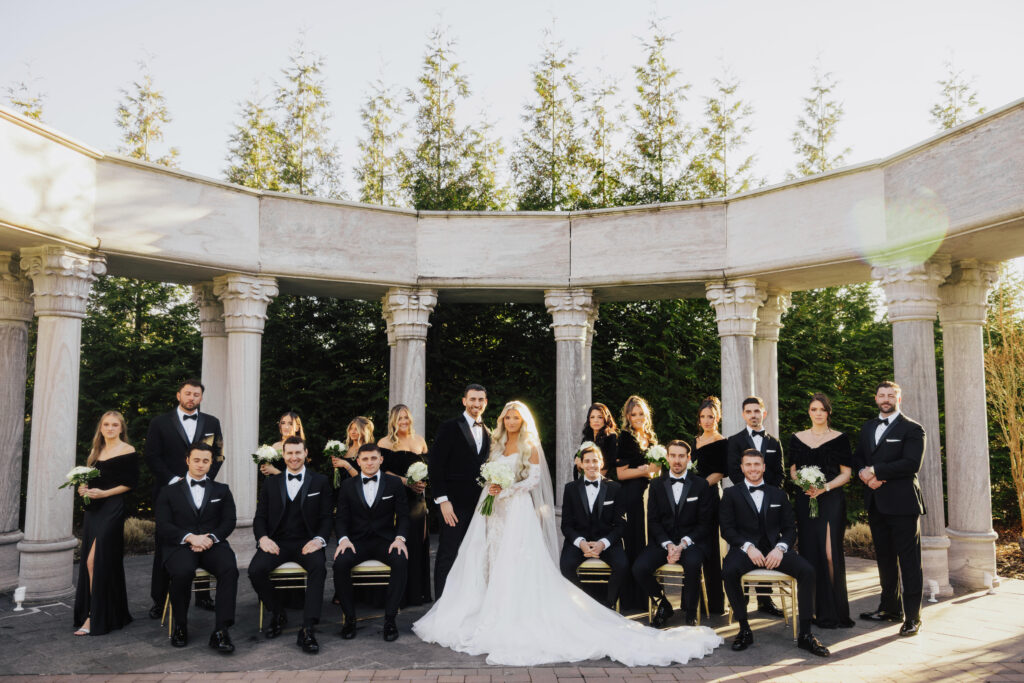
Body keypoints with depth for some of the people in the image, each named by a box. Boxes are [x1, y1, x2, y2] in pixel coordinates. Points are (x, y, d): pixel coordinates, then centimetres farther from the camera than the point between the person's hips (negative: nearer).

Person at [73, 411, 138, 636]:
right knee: (89, 563, 9)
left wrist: (104, 493, -15)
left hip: (112, 508, -7)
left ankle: (95, 617, -5)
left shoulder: (127, 451, -4)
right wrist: (83, 489, -3)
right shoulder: (96, 451, 16)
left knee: (95, 560, -11)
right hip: (92, 509, 7)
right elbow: (87, 479, 19)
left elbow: (132, 482, -8)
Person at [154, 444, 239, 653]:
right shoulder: (169, 492, 16)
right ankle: (180, 626, -11)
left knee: (229, 568, -32)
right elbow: (163, 526, 3)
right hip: (180, 546, -1)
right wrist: (190, 537, -13)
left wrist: (211, 538, -10)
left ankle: (221, 630, -31)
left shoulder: (222, 490, 20)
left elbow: (229, 522, 10)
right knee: (183, 572, -35)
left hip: (213, 544, 1)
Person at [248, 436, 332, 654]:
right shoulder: (271, 482, 16)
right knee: (255, 570, -27)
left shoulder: (320, 481, 10)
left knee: (318, 567, -35)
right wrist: (262, 537, -8)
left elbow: (327, 517, 5)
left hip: (307, 542, -2)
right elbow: (260, 516, 13)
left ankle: (308, 629, -33)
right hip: (277, 542, 2)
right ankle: (278, 613, 1)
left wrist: (319, 539, -14)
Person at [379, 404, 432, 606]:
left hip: (417, 498, 4)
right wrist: (406, 481, -16)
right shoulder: (385, 443, 0)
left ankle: (418, 592, 16)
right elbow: (382, 471, -7)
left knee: (418, 542, 5)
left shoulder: (420, 441, 13)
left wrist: (423, 482, -5)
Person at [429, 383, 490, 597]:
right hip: (455, 504, -5)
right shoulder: (449, 427, -3)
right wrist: (443, 500, -14)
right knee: (448, 556, -2)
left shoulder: (487, 434, 15)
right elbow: (436, 466, -8)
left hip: (480, 505, 5)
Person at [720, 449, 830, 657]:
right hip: (745, 548, -2)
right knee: (729, 571, -34)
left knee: (807, 570, -25)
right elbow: (727, 528, 1)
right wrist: (748, 547, -16)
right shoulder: (731, 494, 10)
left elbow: (790, 528, 11)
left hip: (774, 549, 2)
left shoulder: (778, 494, 17)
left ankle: (805, 634, -15)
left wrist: (780, 548, -10)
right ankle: (744, 630, -18)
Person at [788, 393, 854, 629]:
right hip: (805, 501, 3)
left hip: (831, 500, -2)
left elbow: (846, 473, 2)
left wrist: (825, 487, -13)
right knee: (809, 553, 1)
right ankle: (814, 609, 8)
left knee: (831, 553, -9)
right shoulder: (797, 438, 11)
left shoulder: (840, 438, 3)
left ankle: (835, 611, 0)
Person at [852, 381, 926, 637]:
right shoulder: (868, 428, 17)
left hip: (902, 503, -7)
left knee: (909, 561, -2)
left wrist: (875, 470, -16)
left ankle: (912, 616, 4)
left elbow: (911, 463, -16)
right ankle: (890, 607, 27)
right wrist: (864, 473, -4)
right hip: (875, 503, 7)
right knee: (884, 557, 15)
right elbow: (858, 457, 17)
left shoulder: (912, 429, -5)